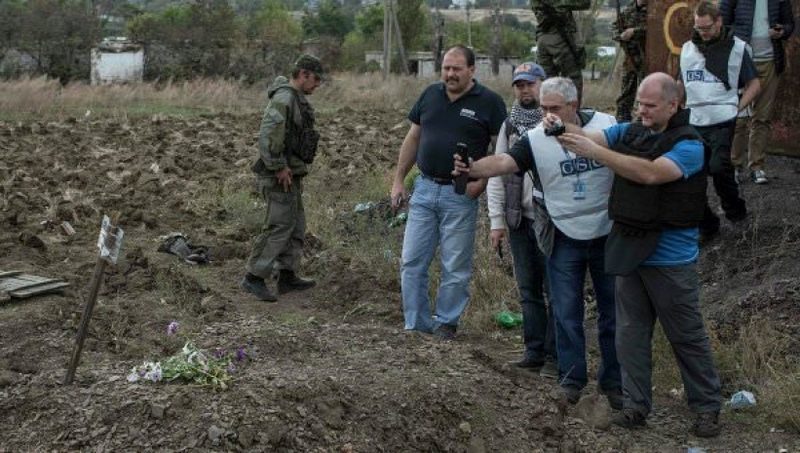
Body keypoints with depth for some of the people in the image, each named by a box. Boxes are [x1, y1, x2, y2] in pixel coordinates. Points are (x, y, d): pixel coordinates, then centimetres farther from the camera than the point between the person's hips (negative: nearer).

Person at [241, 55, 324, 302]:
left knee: (296, 225, 14)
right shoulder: (283, 99, -18)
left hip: (291, 174, 10)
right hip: (280, 177, -10)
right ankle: (254, 277, -5)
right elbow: (268, 136, -26)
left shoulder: (297, 99, 15)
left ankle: (287, 276, 20)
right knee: (279, 226, -10)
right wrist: (279, 168, -23)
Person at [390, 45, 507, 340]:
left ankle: (446, 323, 18)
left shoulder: (489, 102, -5)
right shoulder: (430, 95, 8)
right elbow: (412, 139, 14)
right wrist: (398, 180, 11)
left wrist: (482, 180, -15)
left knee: (455, 267, 4)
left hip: (460, 194, -4)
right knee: (412, 261, 5)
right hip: (424, 188, 4)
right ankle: (416, 324, 15)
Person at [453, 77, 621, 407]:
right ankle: (572, 378, 20)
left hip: (607, 234, 1)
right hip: (564, 240, -1)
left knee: (613, 311, 9)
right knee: (566, 312, 4)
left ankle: (613, 381, 23)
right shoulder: (536, 140, -10)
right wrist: (471, 169, -46)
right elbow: (503, 161, -26)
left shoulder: (607, 126, -7)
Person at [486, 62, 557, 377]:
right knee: (528, 288, 11)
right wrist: (497, 220, 5)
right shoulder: (510, 125, 11)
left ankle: (555, 354, 8)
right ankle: (535, 349, 20)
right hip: (519, 218, 5)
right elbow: (497, 173, 10)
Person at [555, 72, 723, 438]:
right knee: (630, 334, 11)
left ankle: (707, 408, 21)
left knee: (688, 337, 6)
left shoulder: (689, 144, -12)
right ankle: (636, 405, 22)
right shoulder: (630, 132, 8)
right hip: (629, 253, 6)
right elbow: (590, 136, -4)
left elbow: (650, 173, -27)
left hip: (670, 259, -6)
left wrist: (595, 152, -31)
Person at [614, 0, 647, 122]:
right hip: (630, 57, 4)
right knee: (626, 89, 8)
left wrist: (634, 31, -17)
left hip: (645, 58, -4)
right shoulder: (627, 11, 11)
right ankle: (622, 118, 14)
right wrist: (622, 36, -7)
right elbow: (617, 31, 14)